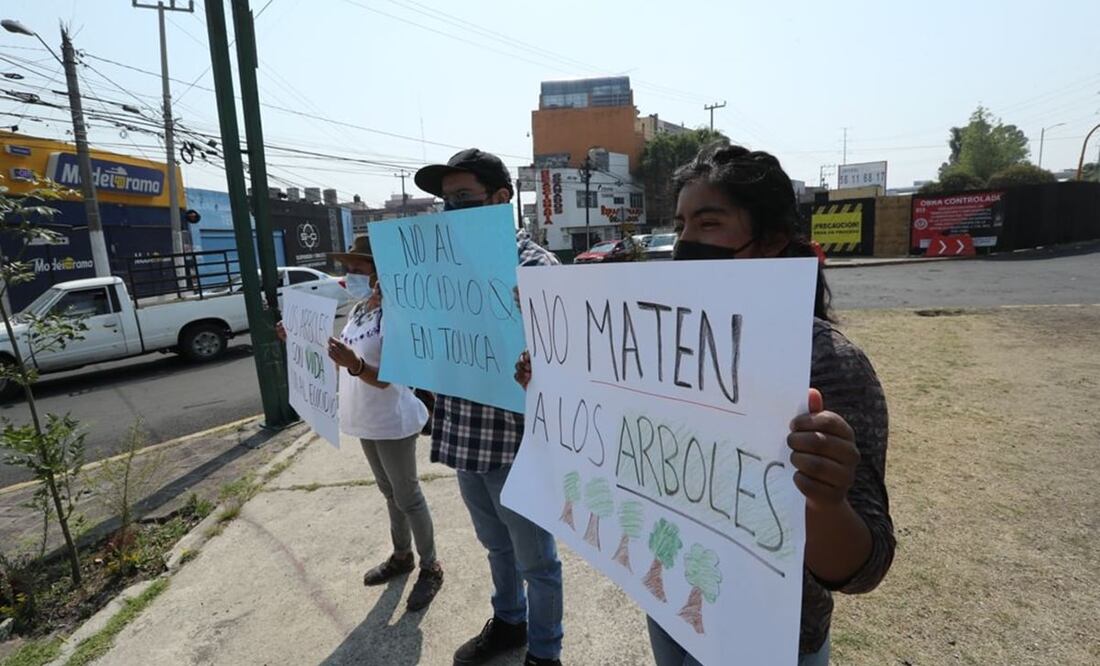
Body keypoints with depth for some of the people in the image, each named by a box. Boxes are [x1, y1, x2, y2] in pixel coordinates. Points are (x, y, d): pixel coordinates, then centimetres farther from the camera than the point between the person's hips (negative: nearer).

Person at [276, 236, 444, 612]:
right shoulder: (357, 311, 5)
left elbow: (388, 378, -26)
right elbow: (342, 361, 15)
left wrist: (355, 365, -44)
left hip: (392, 423, -9)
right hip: (367, 422, 9)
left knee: (408, 497, 5)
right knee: (390, 494, 21)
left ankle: (430, 568, 23)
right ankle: (401, 556, 39)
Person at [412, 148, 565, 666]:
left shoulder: (534, 265, -14)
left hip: (512, 440, -6)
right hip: (462, 436, 7)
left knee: (534, 558, 15)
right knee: (496, 546, 27)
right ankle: (507, 622, 52)